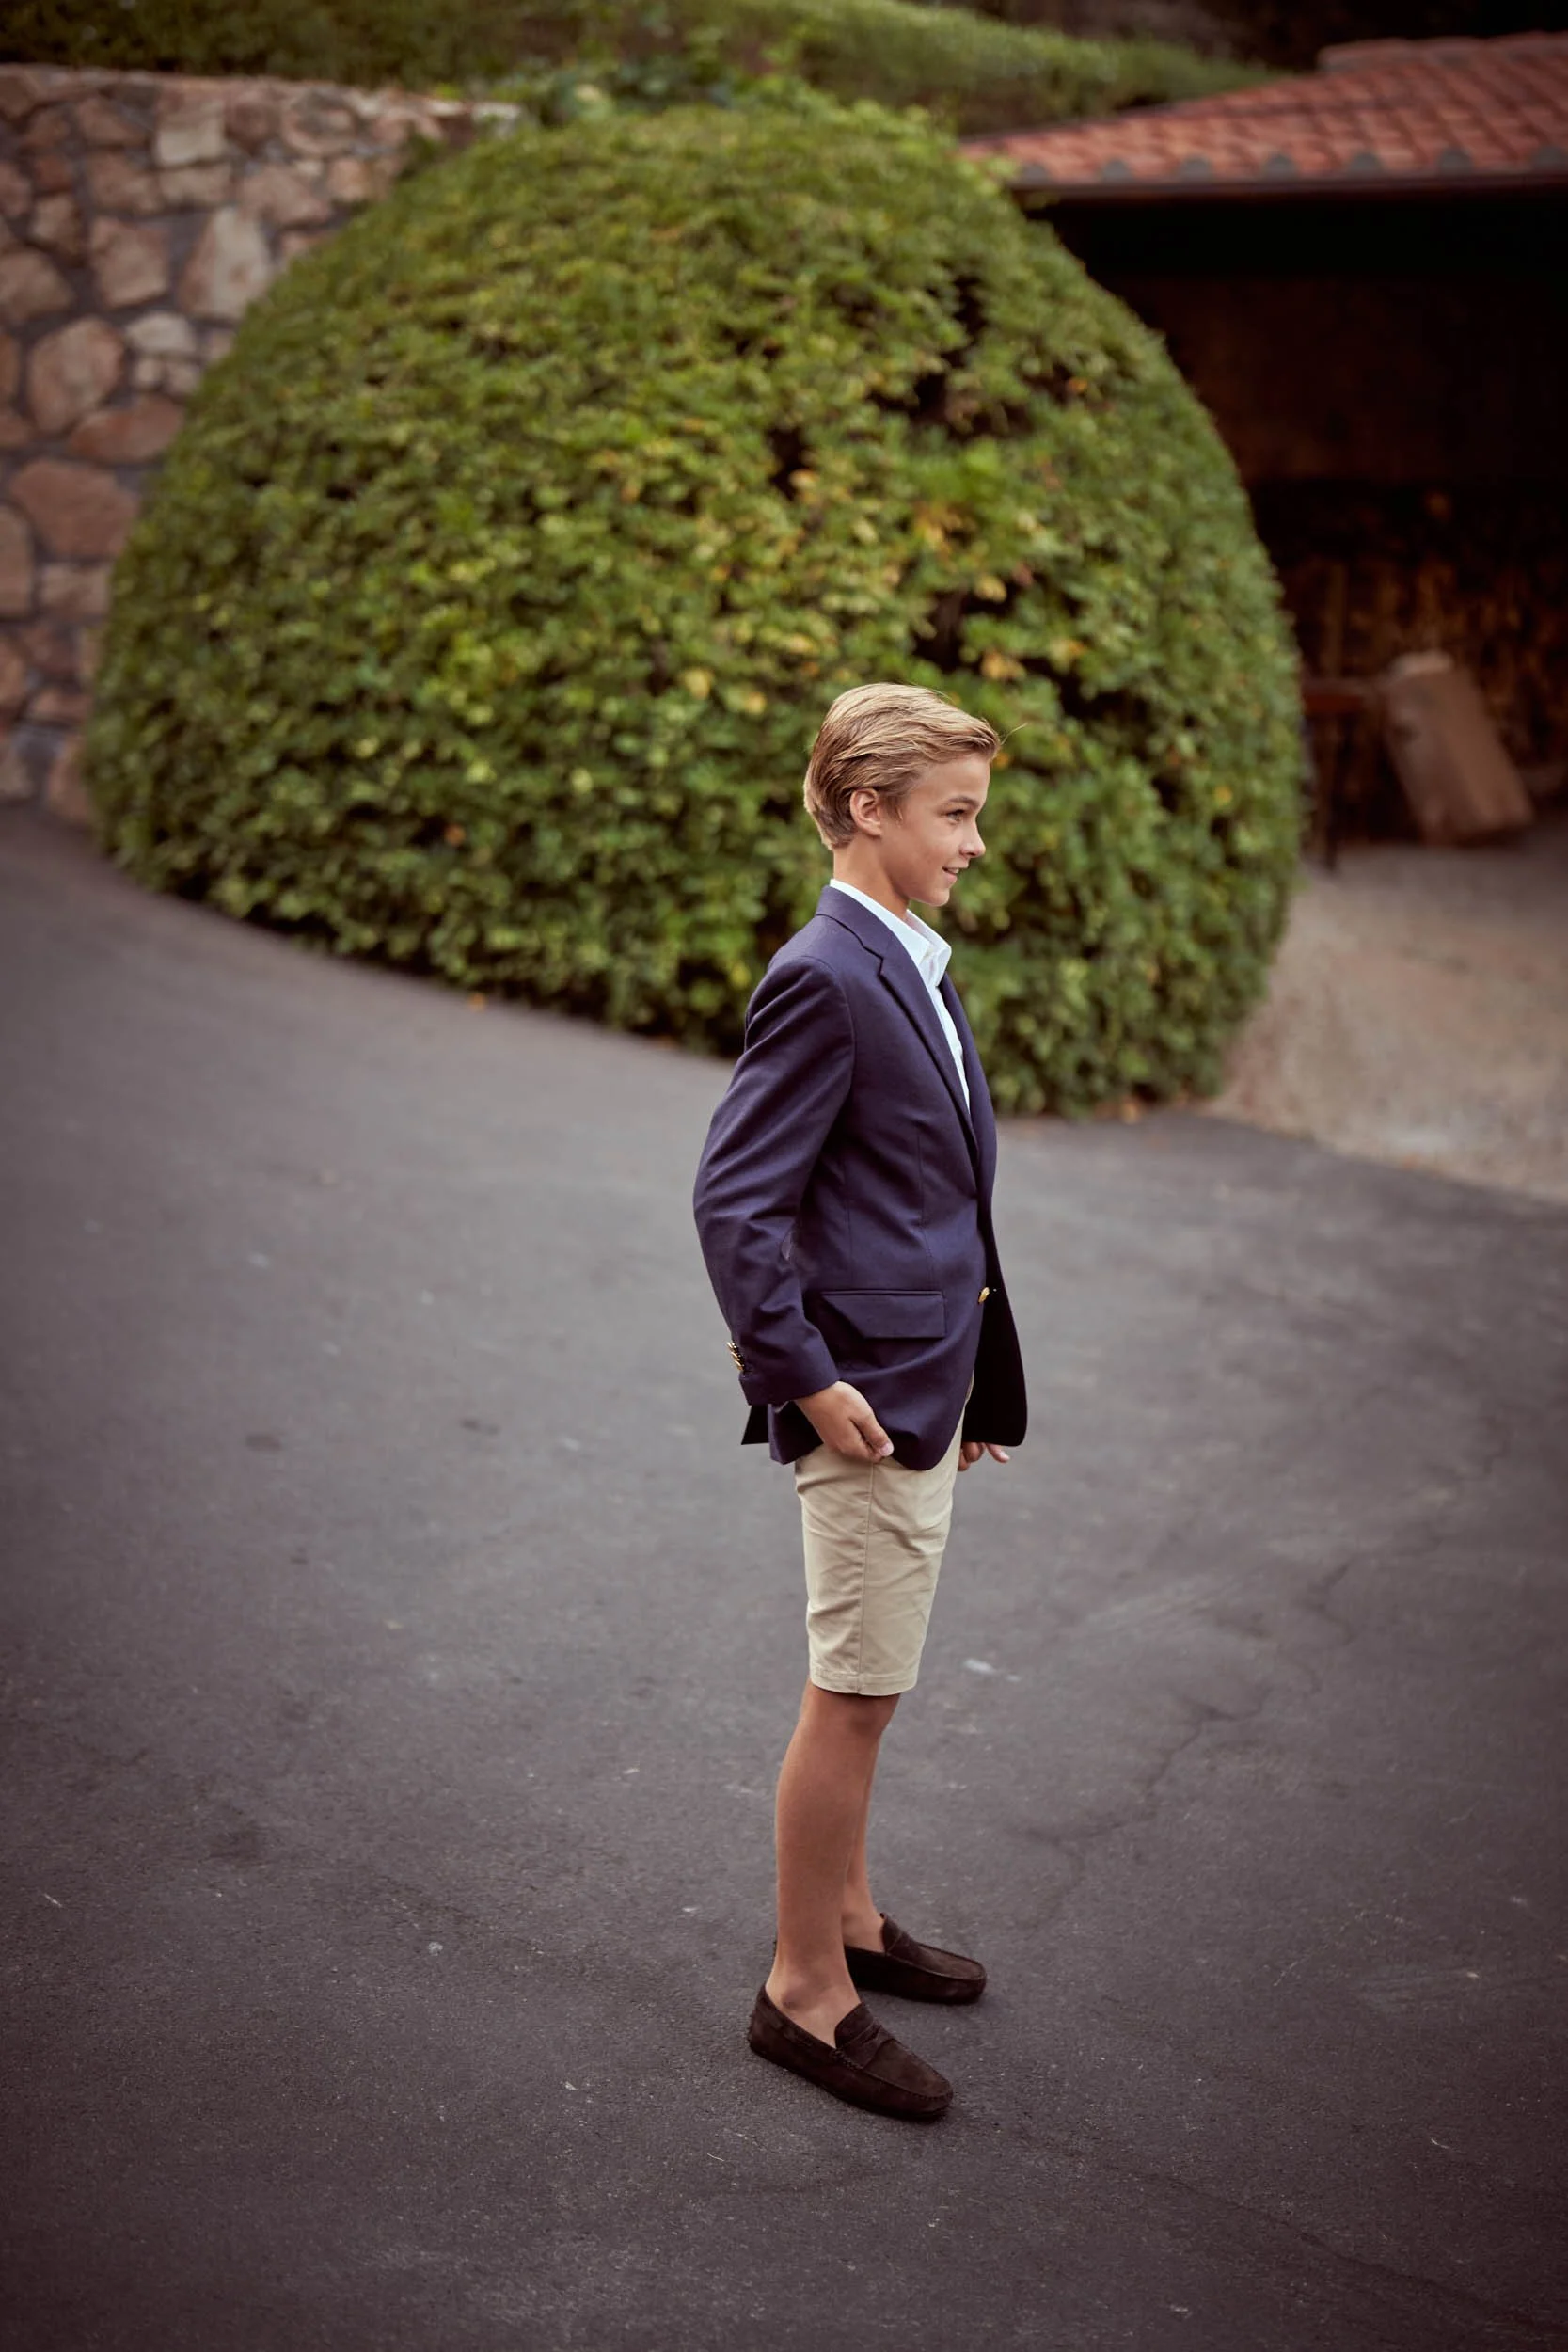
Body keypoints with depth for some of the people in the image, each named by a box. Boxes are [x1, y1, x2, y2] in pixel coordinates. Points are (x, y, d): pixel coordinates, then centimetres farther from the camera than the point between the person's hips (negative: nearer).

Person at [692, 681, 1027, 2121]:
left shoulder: (910, 969, 12)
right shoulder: (824, 981, -18)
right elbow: (733, 1200, -20)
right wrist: (804, 1378, -20)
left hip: (929, 1383, 10)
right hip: (866, 1394, -10)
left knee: (864, 1687, 21)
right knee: (855, 1693, 0)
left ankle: (847, 1919, 37)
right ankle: (806, 1991, 14)